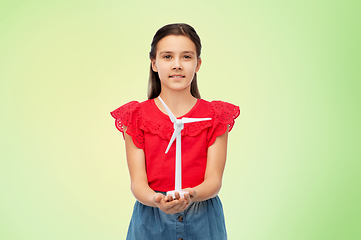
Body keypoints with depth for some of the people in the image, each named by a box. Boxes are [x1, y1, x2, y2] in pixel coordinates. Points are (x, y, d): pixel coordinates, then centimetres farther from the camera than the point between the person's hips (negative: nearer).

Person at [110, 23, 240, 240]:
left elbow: (214, 180, -8)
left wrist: (191, 195, -28)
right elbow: (137, 181, -7)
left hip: (202, 221, 0)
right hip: (151, 221, 0)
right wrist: (156, 200, -28)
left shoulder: (215, 116, 0)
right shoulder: (136, 117, -1)